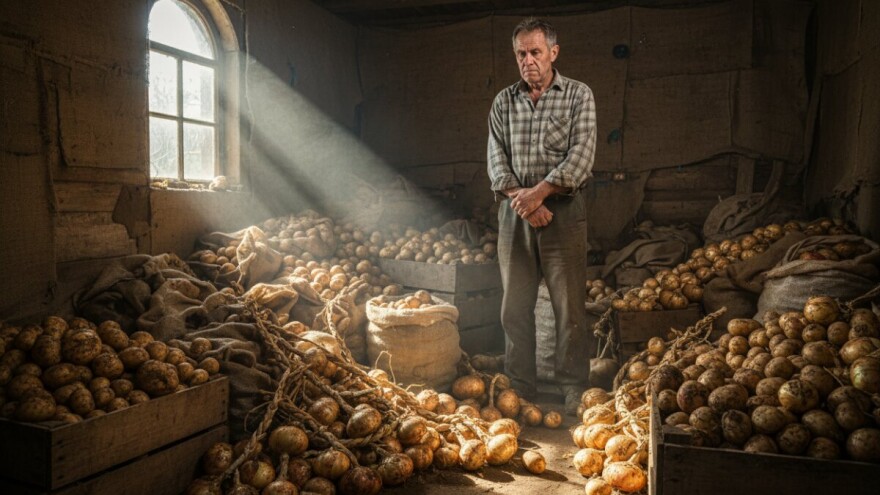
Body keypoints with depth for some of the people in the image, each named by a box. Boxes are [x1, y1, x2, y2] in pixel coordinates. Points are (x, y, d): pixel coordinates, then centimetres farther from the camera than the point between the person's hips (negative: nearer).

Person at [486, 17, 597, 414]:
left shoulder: (578, 95, 2)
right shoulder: (503, 102, 11)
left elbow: (581, 155, -8)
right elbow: (496, 159, 3)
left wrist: (538, 192, -17)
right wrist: (520, 198, -12)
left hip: (563, 211, -3)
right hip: (514, 214, 3)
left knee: (569, 306, 0)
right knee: (515, 306, 6)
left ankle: (573, 390, 12)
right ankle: (519, 388, 18)